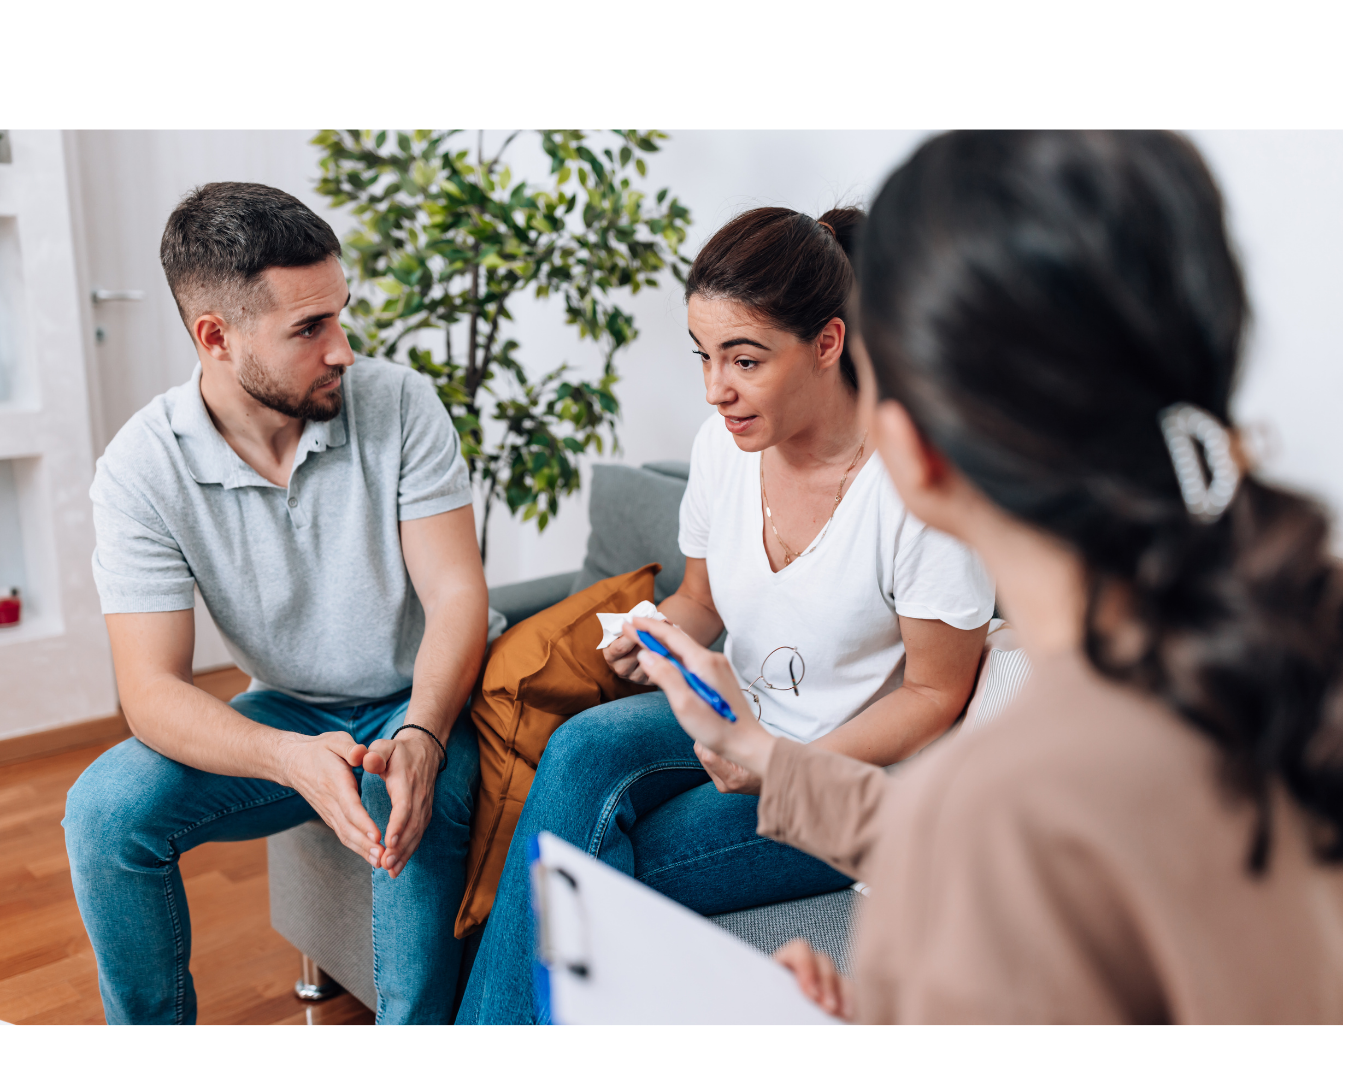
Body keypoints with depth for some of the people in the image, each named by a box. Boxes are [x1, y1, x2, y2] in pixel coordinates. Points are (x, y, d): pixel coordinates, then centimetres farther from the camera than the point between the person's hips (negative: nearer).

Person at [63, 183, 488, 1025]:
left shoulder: (399, 403, -14)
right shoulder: (142, 468, -14)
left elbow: (457, 594, -16)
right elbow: (153, 690, -18)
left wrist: (420, 737, -35)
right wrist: (294, 760, -38)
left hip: (424, 701, -1)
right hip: (285, 718, 2)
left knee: (423, 793, -34)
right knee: (106, 807, -20)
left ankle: (418, 1017, -11)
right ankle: (155, 1019, 5)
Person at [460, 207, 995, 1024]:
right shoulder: (724, 444, -4)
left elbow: (936, 695, -11)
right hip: (745, 723, 6)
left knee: (600, 872, -22)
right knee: (582, 750, -25)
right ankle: (499, 1014, -14)